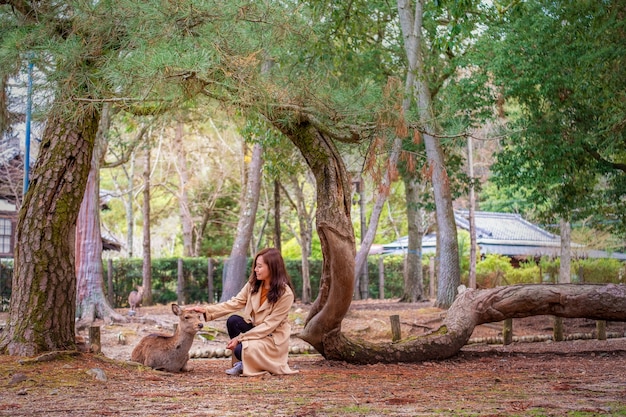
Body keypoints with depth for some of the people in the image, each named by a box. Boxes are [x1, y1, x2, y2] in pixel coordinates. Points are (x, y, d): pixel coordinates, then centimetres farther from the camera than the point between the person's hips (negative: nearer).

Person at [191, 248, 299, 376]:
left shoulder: (285, 294, -20)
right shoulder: (253, 284, -2)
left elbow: (269, 324, -21)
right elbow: (235, 303, -7)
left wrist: (241, 338, -23)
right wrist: (207, 310, -20)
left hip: (273, 337, -7)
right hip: (255, 329, 7)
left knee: (241, 350, -31)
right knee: (233, 321, -22)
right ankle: (243, 363, -5)